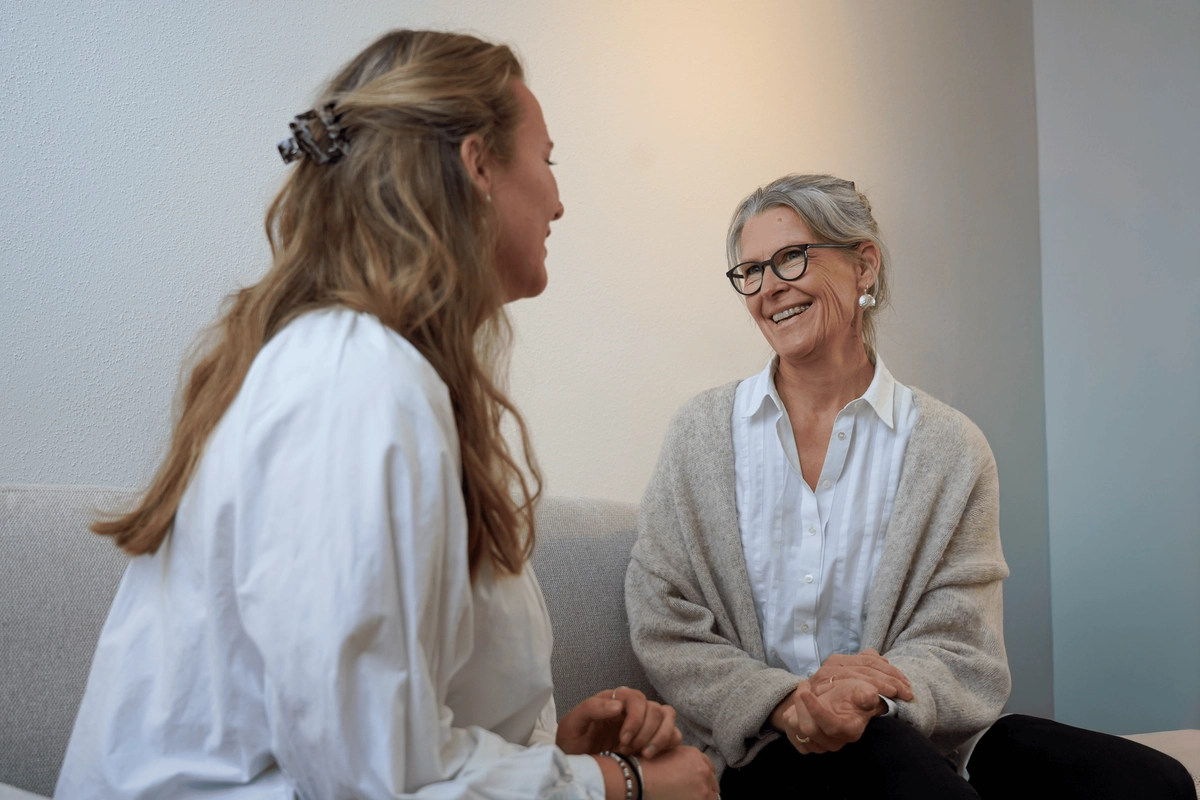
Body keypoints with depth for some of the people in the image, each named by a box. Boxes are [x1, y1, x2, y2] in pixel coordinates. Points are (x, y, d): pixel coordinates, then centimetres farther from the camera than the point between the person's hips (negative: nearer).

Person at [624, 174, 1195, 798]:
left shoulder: (952, 450, 3)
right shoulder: (699, 433, 6)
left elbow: (959, 652, -1)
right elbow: (662, 627, 1)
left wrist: (869, 700, -23)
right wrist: (784, 702, -17)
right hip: (763, 747, 0)